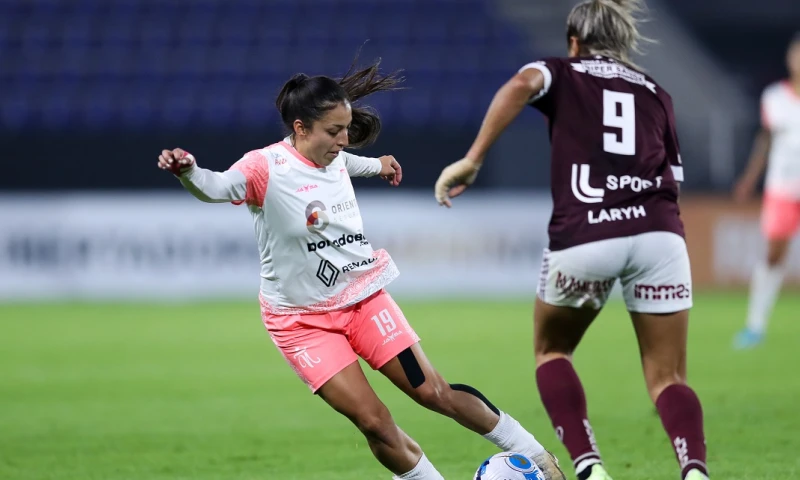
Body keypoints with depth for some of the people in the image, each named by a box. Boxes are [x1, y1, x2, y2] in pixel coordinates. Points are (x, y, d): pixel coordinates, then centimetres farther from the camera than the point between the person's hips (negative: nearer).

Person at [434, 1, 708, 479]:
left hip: (582, 238, -2)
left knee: (552, 351, 23)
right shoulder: (657, 94, 26)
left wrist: (471, 160, -9)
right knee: (668, 378, 9)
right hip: (659, 233, 2)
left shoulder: (562, 73, 18)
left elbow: (522, 85, -6)